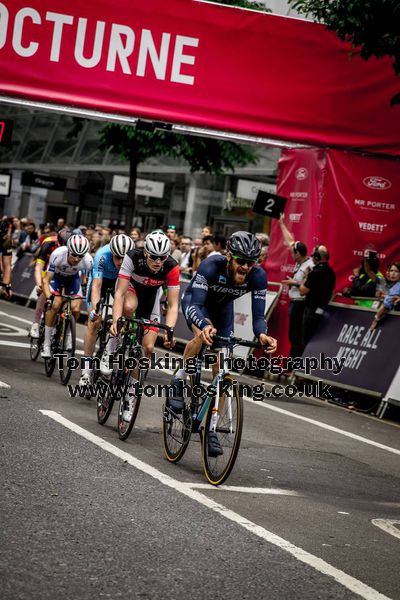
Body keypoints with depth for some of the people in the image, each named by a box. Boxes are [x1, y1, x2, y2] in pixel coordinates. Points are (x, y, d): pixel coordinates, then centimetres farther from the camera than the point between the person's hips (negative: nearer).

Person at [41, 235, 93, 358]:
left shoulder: (88, 261, -31)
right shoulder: (58, 254, -37)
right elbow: (46, 280, -33)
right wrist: (49, 297, -47)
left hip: (73, 278, 2)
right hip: (56, 276, -2)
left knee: (76, 309, -17)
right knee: (55, 304, -24)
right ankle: (46, 345, -12)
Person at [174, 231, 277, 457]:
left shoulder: (258, 276, -30)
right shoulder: (211, 266, -38)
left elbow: (258, 315, -29)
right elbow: (194, 306, -43)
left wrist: (263, 335, -51)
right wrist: (204, 326, -64)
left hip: (223, 307, 3)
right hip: (196, 301, -3)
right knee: (204, 334, -37)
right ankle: (180, 379, -12)